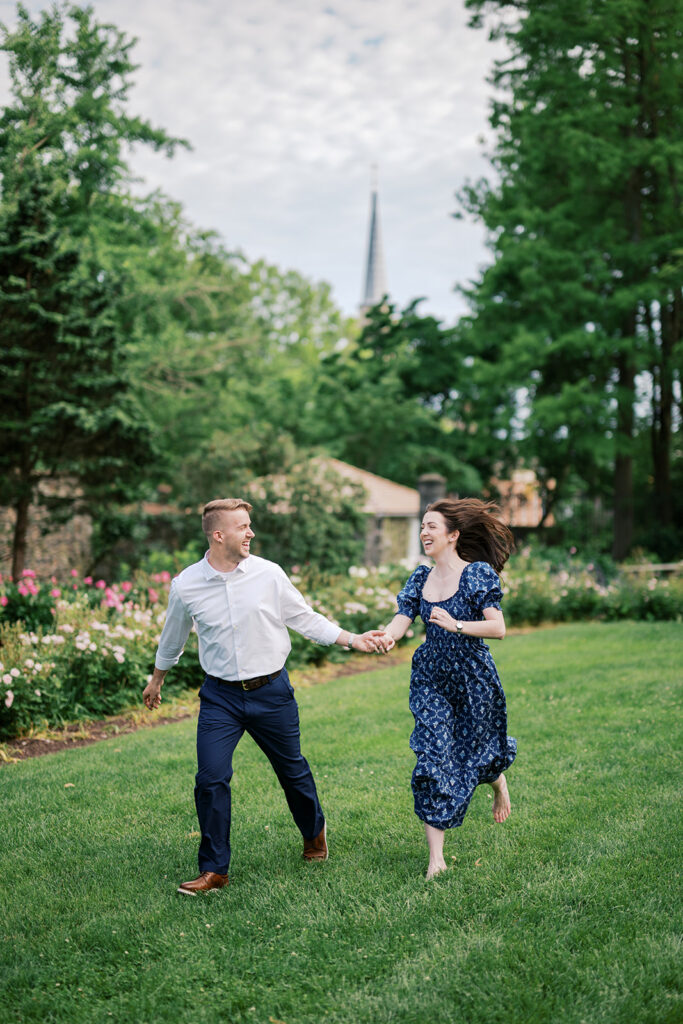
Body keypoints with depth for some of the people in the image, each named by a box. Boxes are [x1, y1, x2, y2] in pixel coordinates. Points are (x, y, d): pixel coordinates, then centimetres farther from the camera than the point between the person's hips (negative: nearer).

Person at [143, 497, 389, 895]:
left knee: (293, 770, 14)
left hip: (272, 691, 0)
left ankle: (314, 832, 43)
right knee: (211, 779, -9)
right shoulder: (186, 585, -6)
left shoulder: (269, 574, -7)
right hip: (220, 697, 0)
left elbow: (305, 618, 5)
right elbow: (173, 637, 13)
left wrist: (352, 639, -2)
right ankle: (214, 870, 7)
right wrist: (157, 679, 26)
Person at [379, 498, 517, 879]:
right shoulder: (421, 578, 6)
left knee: (478, 751, 12)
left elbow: (498, 628, -15)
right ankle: (436, 857, 1)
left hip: (473, 678, -4)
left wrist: (456, 625, -29)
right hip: (432, 679, 4)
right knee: (434, 758, -4)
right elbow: (401, 621, -4)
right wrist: (383, 638, -27)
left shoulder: (479, 574, -9)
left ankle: (499, 781, 52)